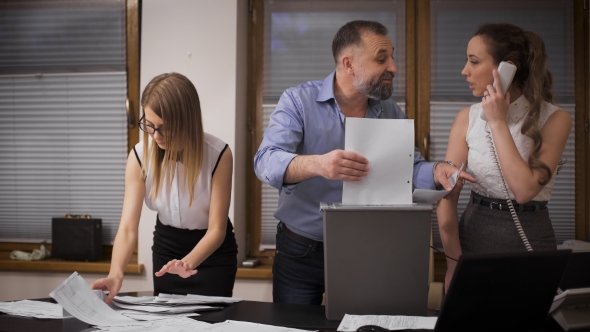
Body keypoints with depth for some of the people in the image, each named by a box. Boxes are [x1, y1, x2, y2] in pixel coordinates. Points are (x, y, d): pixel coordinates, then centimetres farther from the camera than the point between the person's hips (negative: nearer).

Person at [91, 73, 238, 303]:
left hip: (213, 253, -2)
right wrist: (116, 274, -40)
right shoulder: (140, 155, -17)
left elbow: (217, 230, -24)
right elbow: (128, 227, -22)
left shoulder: (218, 155, -25)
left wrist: (189, 263, -43)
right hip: (167, 248, 3)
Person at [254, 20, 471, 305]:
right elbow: (266, 162, -24)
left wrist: (436, 172, -19)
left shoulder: (391, 112, 4)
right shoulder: (298, 100, -11)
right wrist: (317, 164, -44)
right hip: (300, 252, -3)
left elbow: (408, 168, 5)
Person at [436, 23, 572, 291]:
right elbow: (447, 195, -5)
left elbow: (524, 190, -21)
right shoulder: (467, 118, -1)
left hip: (529, 239, -2)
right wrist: (454, 264, -12)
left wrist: (498, 122, -17)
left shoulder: (554, 119, -8)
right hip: (473, 235, 2)